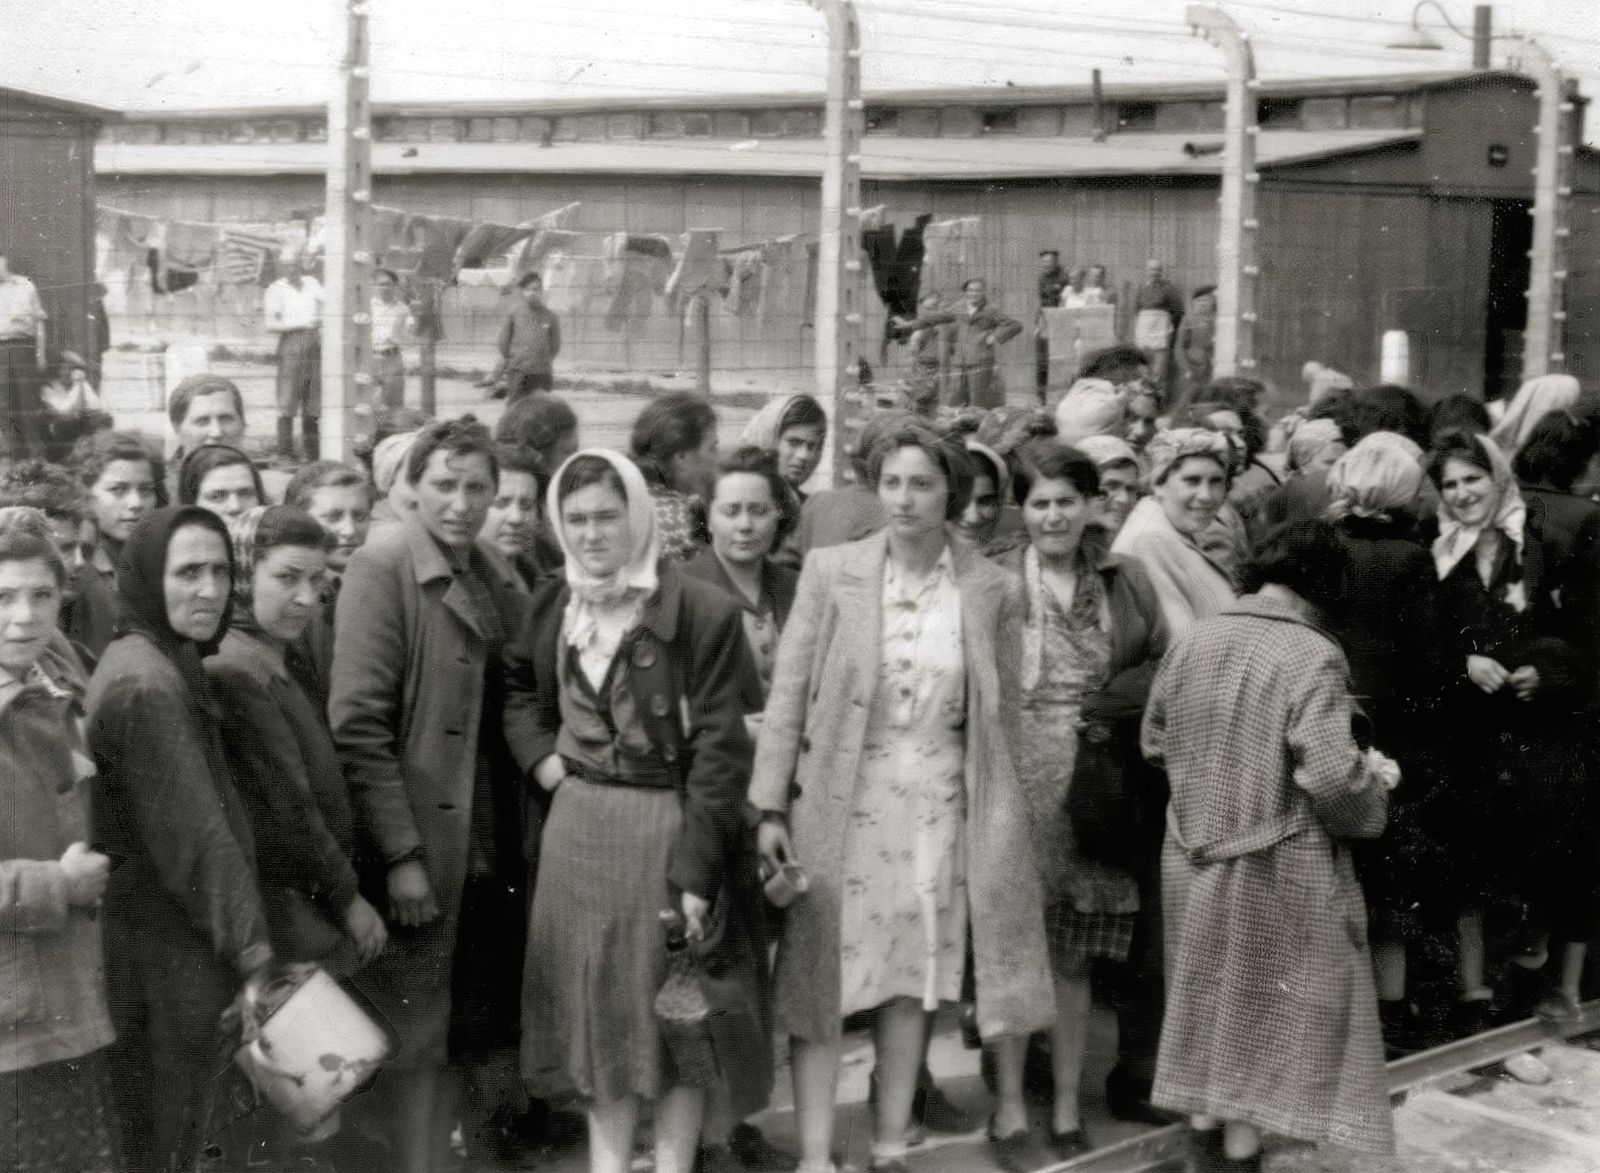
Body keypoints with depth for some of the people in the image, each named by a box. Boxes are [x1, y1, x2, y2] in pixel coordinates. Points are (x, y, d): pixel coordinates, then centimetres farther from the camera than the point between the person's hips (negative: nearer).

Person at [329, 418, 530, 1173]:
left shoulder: (498, 576, 11)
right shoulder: (381, 569, -9)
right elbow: (357, 723, -14)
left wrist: (527, 835, 6)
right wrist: (399, 852, -18)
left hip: (495, 849, 6)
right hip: (420, 848, -6)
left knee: (471, 1031, 12)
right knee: (419, 1038, 1)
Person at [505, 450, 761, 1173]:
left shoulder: (702, 612, -13)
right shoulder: (552, 606, 5)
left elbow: (719, 750, -14)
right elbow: (516, 687, 24)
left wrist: (698, 869, -18)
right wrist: (539, 756, 5)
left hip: (666, 826, -5)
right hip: (577, 827, 5)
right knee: (593, 1004, 12)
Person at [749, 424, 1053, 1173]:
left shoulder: (992, 589, 0)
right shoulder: (832, 571, -3)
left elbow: (1001, 713, 5)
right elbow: (787, 694, -3)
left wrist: (994, 816, 3)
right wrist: (771, 808, -7)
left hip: (938, 804, 1)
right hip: (840, 798, -1)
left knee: (913, 977, 10)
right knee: (820, 978, 0)